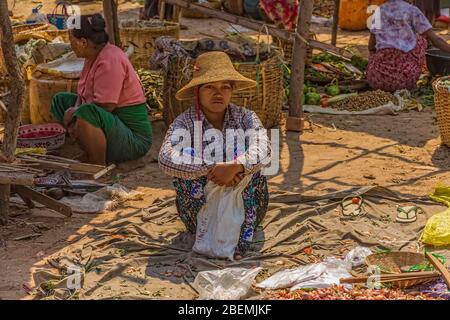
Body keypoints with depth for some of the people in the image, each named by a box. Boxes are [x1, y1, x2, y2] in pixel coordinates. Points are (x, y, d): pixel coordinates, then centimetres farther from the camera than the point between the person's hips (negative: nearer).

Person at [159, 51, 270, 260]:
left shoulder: (245, 117, -5)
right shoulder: (185, 122, -9)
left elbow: (263, 150, -25)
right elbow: (166, 159, -28)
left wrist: (234, 167, -44)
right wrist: (211, 169, -38)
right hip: (201, 209, -1)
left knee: (247, 163, -23)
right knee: (190, 166, -23)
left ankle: (243, 235, -19)